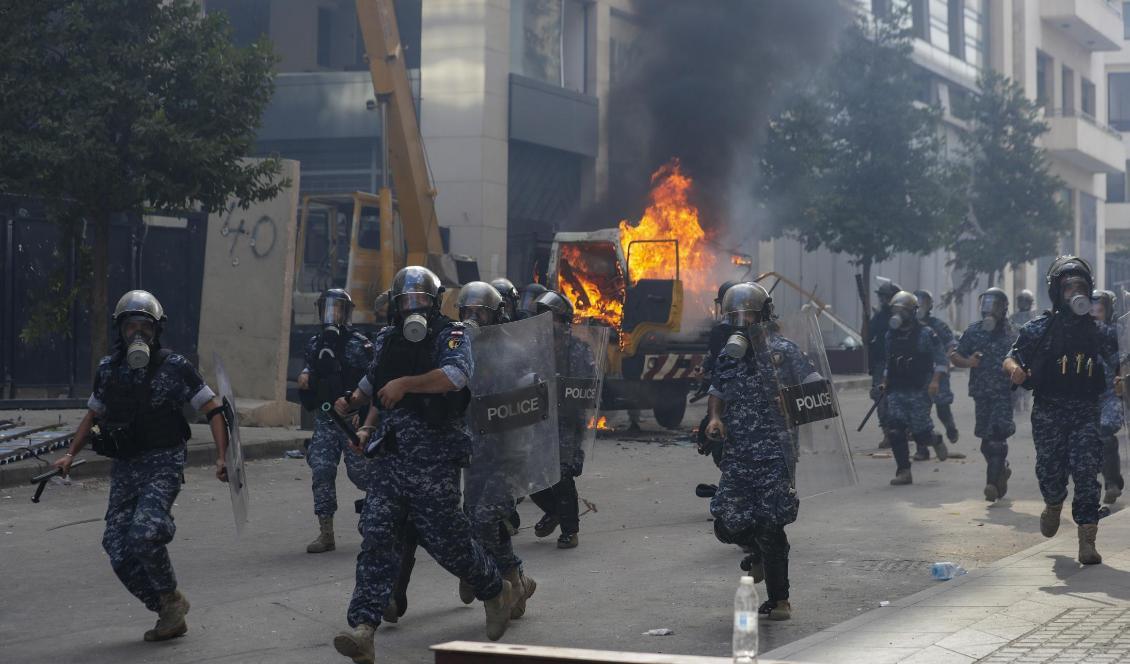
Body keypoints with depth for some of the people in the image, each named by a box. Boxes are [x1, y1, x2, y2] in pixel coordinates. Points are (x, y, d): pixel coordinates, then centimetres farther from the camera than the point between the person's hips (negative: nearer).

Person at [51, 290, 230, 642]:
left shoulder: (174, 367, -6)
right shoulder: (108, 369, 9)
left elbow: (214, 410, -6)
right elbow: (93, 414, 24)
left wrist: (222, 457, -15)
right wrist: (70, 454, 15)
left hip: (162, 464, -6)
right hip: (124, 468, 6)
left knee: (144, 534, -27)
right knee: (119, 552, -1)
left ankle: (171, 599, -1)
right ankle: (169, 615, 15)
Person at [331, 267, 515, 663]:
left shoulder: (451, 336, -3)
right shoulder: (387, 341, 16)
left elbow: (455, 375, -24)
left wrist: (406, 383, -26)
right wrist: (368, 428, 15)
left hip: (434, 462, -5)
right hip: (389, 458, 5)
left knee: (446, 540, 2)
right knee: (376, 538, -6)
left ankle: (496, 590, 30)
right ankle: (362, 629, -11)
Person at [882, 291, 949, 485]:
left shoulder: (925, 334, -5)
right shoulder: (891, 335, 11)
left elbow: (942, 360, -5)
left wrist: (935, 380, -16)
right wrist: (885, 380, 14)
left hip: (918, 391, -5)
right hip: (896, 391, 5)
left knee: (919, 431, -6)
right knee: (895, 431, -6)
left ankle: (936, 440, 30)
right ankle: (903, 471, -1)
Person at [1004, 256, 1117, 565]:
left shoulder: (1099, 333, 9)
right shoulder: (1039, 329, 4)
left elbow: (1117, 365, 11)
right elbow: (1010, 358, 3)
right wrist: (1015, 369, -20)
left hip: (1086, 412, 1)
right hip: (1048, 412, -1)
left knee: (1087, 473, -10)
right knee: (1050, 472, -1)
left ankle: (1087, 542, -8)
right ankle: (1054, 504, 37)